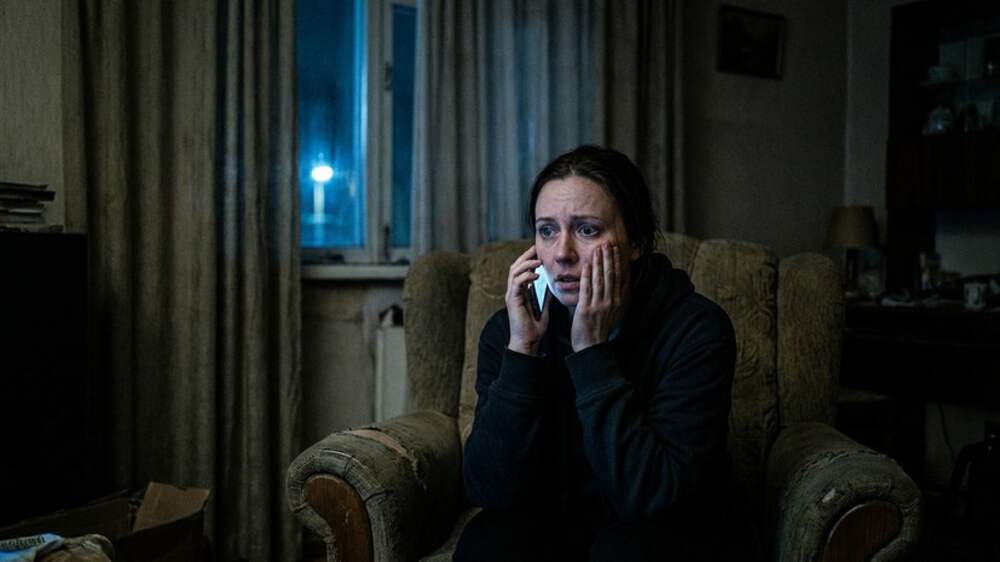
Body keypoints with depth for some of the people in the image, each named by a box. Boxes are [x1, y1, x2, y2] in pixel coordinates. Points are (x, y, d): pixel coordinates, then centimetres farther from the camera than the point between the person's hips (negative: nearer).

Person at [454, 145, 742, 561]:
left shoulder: (697, 328, -20)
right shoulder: (507, 329, -12)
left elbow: (651, 495, -27)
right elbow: (490, 491, -20)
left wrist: (592, 352, -30)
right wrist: (521, 349, -27)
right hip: (547, 523, 1)